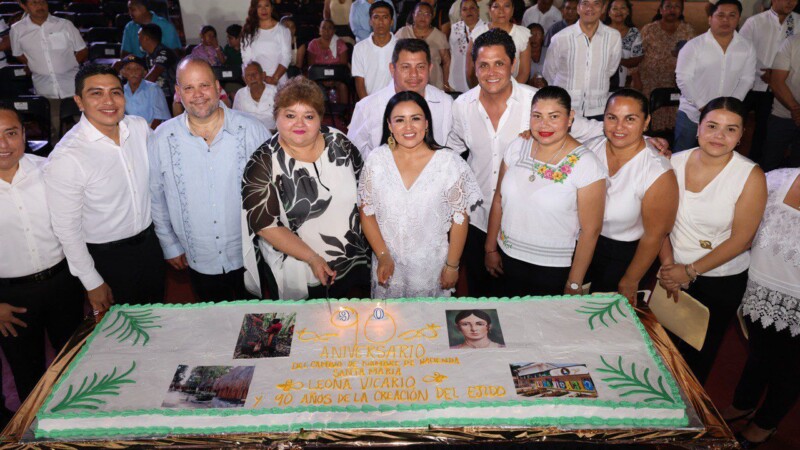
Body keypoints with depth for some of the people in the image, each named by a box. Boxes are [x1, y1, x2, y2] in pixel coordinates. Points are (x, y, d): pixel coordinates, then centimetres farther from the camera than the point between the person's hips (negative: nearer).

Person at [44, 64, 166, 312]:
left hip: (149, 242, 5)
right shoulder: (65, 158, -23)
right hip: (107, 257, -5)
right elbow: (67, 229, -16)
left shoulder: (140, 126, -7)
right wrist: (92, 283, -11)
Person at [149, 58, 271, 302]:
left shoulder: (252, 129, -8)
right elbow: (155, 197, 6)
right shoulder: (161, 139, -5)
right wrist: (170, 246, 9)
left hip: (250, 257, -1)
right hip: (198, 261, 1)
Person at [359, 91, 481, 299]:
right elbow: (366, 212, -1)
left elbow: (460, 219, -6)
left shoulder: (449, 163, -11)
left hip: (433, 267, -1)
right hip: (389, 266, 2)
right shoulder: (377, 160, -5)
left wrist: (452, 266, -4)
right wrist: (383, 256, -8)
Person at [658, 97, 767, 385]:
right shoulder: (674, 163, -8)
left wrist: (691, 272, -15)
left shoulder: (751, 176, -16)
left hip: (723, 280, -2)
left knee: (701, 350, 17)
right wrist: (667, 263, -12)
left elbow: (741, 239, -15)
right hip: (672, 271, 2)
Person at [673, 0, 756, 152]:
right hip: (691, 114, -2)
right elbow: (683, 78, -11)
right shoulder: (693, 45, -8)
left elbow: (746, 79, 3)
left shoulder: (747, 48, 2)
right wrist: (703, 107, -14)